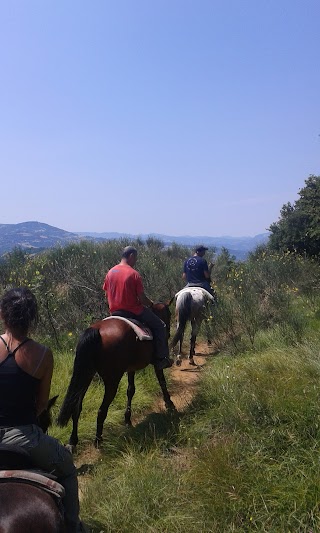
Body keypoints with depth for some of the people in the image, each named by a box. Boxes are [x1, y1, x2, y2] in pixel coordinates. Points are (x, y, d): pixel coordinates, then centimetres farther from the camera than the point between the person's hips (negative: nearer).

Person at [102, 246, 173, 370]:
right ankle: (161, 358, 8)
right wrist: (151, 304, 4)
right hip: (133, 311, -6)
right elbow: (142, 298, -15)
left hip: (115, 312, 6)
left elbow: (106, 295, 10)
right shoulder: (134, 274, -15)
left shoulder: (110, 272, 3)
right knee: (160, 326, 9)